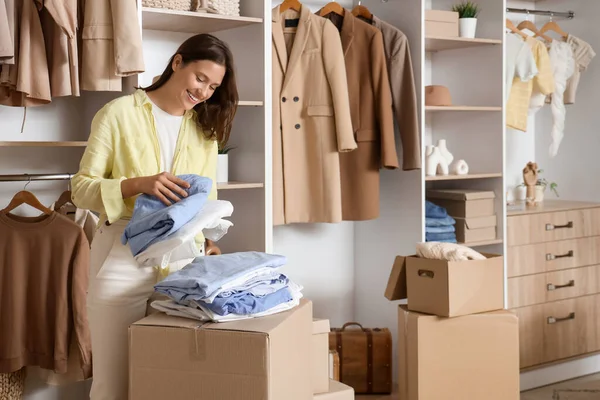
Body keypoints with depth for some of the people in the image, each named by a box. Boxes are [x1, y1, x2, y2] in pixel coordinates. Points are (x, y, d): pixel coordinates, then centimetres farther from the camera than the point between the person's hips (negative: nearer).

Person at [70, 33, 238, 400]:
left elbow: (209, 200, 12)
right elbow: (81, 189, -3)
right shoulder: (119, 114, -1)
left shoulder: (206, 128, 13)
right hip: (124, 257, -4)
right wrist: (138, 184, -19)